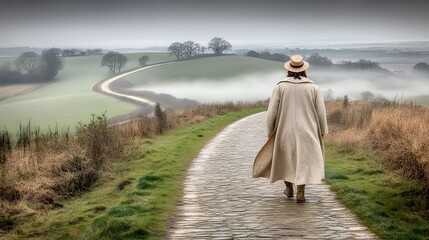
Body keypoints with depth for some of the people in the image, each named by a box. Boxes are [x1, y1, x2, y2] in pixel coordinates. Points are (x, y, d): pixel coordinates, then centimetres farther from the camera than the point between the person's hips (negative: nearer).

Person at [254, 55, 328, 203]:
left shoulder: (280, 87, -6)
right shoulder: (313, 88, -3)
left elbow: (272, 112, -7)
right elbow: (321, 113, -2)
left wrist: (270, 132, 3)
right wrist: (322, 132, 11)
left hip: (285, 131, 1)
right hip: (306, 131, 0)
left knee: (286, 157, 20)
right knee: (304, 160, 6)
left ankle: (289, 189, 31)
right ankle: (300, 193, -4)